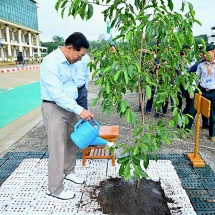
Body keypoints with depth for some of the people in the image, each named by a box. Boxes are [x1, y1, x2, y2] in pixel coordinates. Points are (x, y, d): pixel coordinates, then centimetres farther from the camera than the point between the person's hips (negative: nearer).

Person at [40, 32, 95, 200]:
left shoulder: (71, 62, 7)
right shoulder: (51, 62, -21)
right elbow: (57, 93, -28)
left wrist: (77, 108, 12)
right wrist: (80, 110, -30)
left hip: (70, 107, 8)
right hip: (54, 108, -8)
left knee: (72, 142, 17)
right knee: (57, 149, -2)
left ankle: (68, 172, 39)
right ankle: (55, 189, 14)